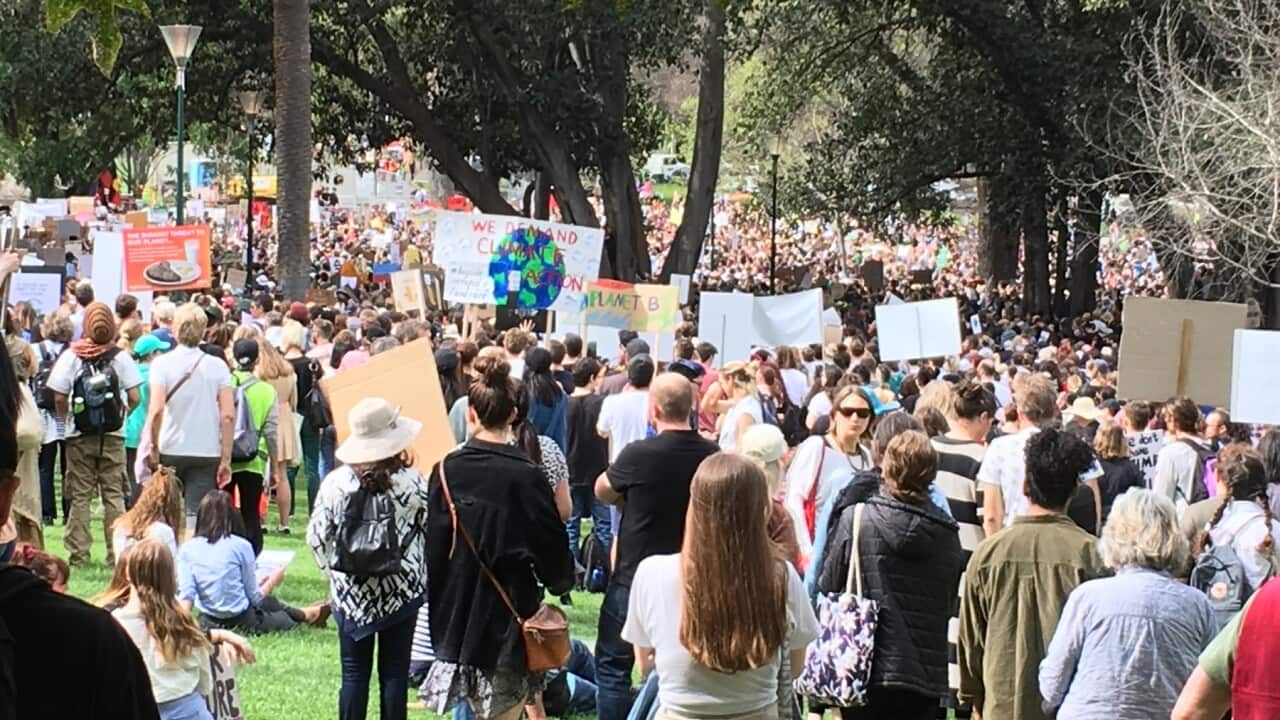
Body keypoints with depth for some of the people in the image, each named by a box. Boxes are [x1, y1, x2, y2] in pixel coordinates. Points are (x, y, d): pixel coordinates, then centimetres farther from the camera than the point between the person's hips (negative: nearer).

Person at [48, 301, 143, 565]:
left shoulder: (71, 356, -5)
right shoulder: (121, 357, -4)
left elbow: (59, 398, -7)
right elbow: (134, 398, -7)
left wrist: (67, 416, 12)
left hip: (79, 436, 0)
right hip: (113, 436, 0)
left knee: (80, 496, 5)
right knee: (114, 496, 6)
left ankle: (78, 553, 7)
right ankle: (117, 552, 5)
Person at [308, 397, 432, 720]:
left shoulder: (335, 482, -10)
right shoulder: (412, 482, -12)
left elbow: (317, 537, -3)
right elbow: (430, 532, -1)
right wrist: (419, 575, 17)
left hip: (351, 594, 0)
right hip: (402, 591, 0)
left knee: (354, 673, 8)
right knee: (395, 672, 8)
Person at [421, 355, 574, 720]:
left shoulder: (446, 471, -6)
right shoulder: (527, 475, -14)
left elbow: (434, 548, 0)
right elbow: (551, 543, -8)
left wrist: (440, 616, 12)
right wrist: (560, 582, 13)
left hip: (459, 612, 3)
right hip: (510, 612, -3)